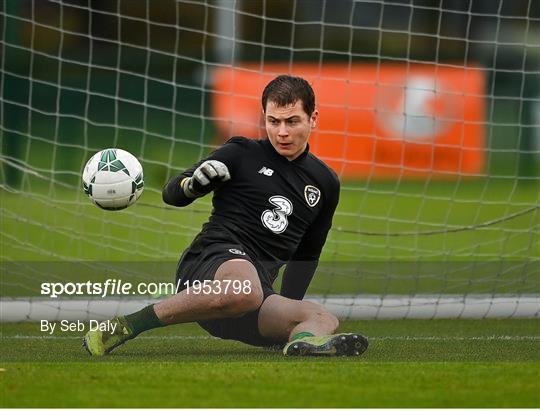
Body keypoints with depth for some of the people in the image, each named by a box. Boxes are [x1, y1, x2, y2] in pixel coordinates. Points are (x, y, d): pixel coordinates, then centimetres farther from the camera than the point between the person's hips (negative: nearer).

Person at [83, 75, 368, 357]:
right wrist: (194, 185, -14)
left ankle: (304, 342, -61)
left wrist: (288, 308, 26)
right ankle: (126, 326, -34)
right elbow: (171, 194, 9)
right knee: (245, 288, -41)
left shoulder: (325, 184, 21)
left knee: (325, 320, -23)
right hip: (211, 258, -5)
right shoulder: (242, 154, 9)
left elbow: (306, 254, 33)